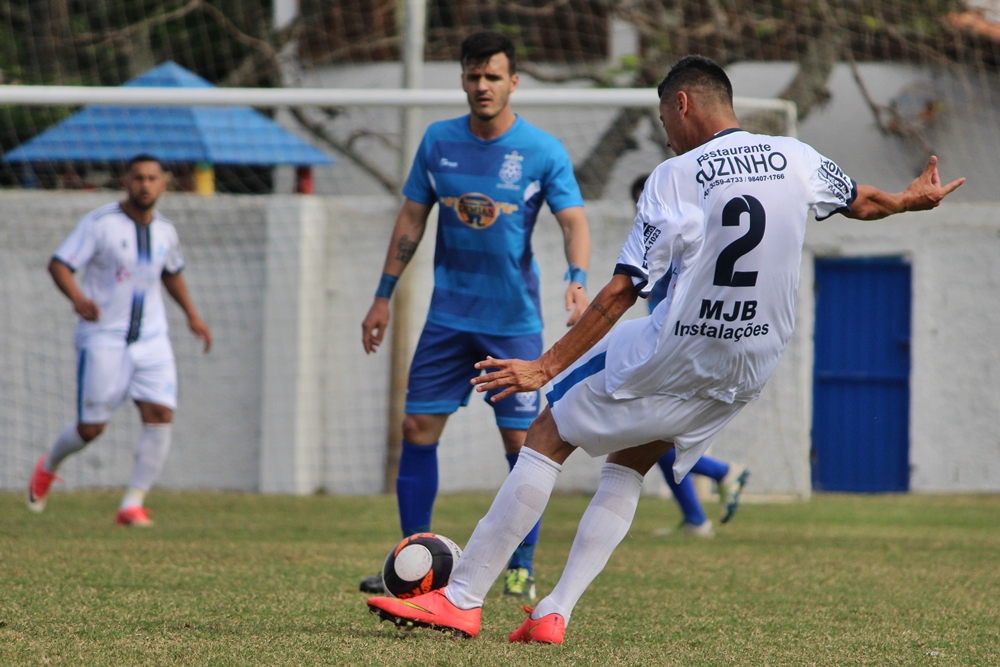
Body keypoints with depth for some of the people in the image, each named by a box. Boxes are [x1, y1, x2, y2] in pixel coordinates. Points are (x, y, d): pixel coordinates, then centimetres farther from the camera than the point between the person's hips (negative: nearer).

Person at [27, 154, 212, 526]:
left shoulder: (164, 231, 8)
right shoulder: (100, 224, -9)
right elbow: (58, 264, -15)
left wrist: (192, 315, 22)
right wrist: (77, 298, -34)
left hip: (151, 341, 4)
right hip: (103, 339, -4)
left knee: (160, 418, -13)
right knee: (91, 429, -1)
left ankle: (132, 505, -7)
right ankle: (48, 467, 32)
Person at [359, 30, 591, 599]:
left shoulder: (544, 151, -6)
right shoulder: (439, 142, 4)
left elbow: (575, 221, -11)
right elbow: (412, 218, 11)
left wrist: (578, 282, -29)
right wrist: (385, 295, 10)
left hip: (516, 322, -3)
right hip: (450, 314, 3)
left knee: (520, 440, -4)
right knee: (419, 428, -3)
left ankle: (522, 567, 7)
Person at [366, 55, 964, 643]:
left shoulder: (676, 177, -12)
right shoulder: (796, 159, 3)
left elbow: (623, 290, -15)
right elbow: (861, 201, 25)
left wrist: (546, 368, -11)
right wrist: (911, 199, 48)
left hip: (672, 358, -6)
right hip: (751, 371, 6)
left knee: (548, 437, 8)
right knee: (629, 467, 23)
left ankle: (463, 600, 4)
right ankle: (555, 614, 11)